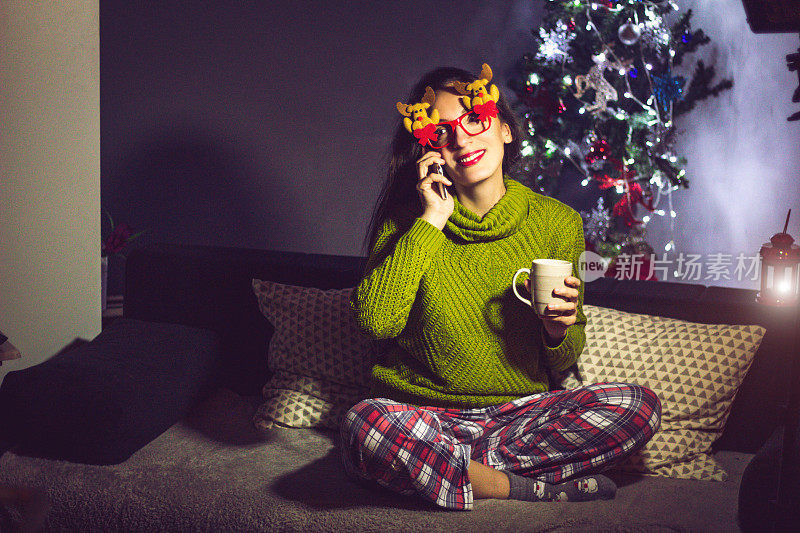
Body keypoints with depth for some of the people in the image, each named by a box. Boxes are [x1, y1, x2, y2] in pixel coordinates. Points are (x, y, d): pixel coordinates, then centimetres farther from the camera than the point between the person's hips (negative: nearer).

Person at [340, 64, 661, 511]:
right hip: (425, 414, -1)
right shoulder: (407, 219, -1)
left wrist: (560, 330, -16)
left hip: (520, 412, 2)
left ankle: (457, 466, -17)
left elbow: (564, 361, 8)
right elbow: (376, 320, -18)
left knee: (639, 406, -21)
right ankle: (524, 487, -17)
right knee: (364, 426, -35)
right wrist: (431, 222, -15)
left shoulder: (557, 222, 2)